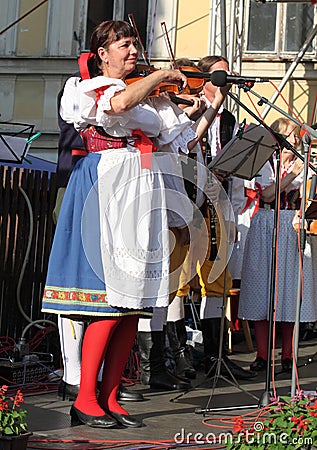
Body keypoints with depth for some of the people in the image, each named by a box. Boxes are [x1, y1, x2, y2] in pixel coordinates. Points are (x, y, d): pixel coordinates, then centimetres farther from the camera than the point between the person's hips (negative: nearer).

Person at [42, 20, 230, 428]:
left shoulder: (149, 99, 20)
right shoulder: (89, 88, 0)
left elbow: (186, 140, 17)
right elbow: (120, 104, -24)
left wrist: (214, 107, 6)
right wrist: (162, 75, -11)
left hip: (142, 195, 7)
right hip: (106, 188, -7)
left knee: (134, 301, 3)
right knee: (112, 299, -12)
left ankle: (109, 398, 9)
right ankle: (85, 400, -4)